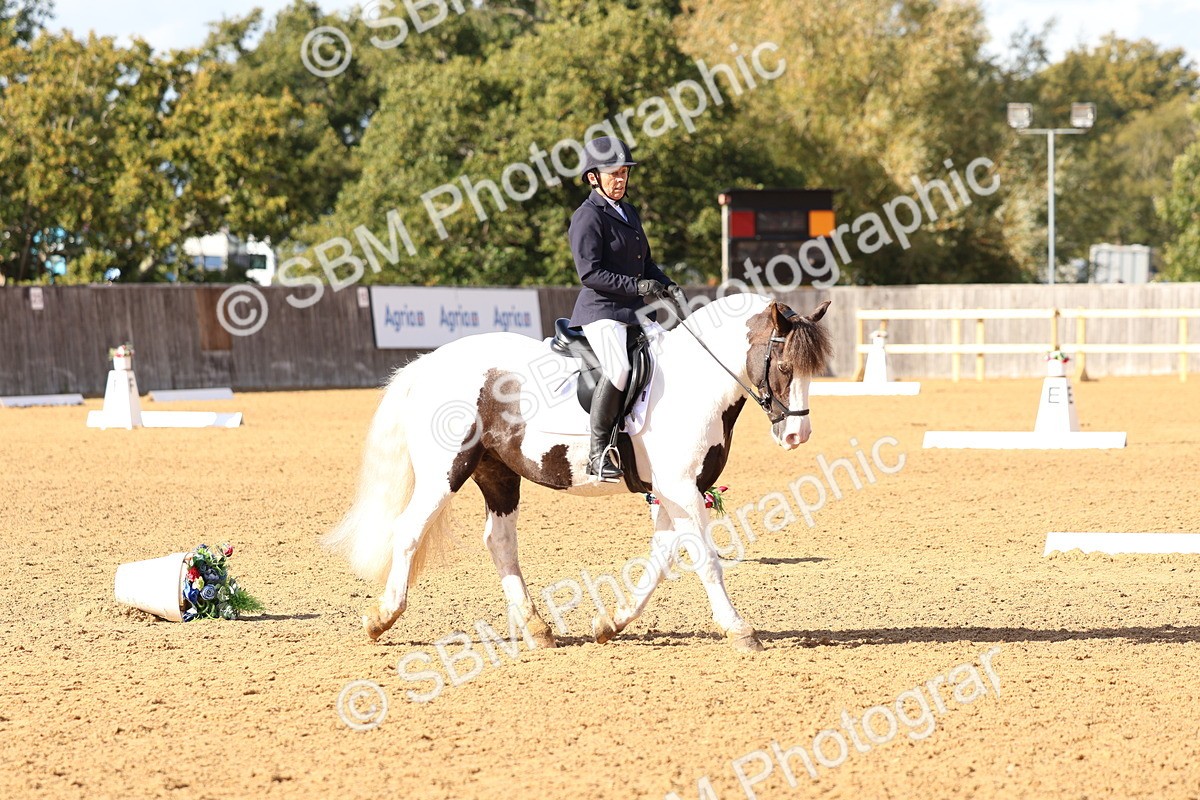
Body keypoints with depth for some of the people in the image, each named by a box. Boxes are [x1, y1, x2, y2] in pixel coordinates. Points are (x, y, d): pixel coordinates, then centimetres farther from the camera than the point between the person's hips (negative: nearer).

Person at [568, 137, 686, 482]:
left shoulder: (629, 213, 19)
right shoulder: (588, 217, -8)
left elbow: (645, 262, 26)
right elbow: (590, 273, -16)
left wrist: (668, 286, 6)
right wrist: (638, 285, -21)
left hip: (635, 312, 9)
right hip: (601, 311, -9)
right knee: (619, 369, -31)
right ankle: (598, 453, -23)